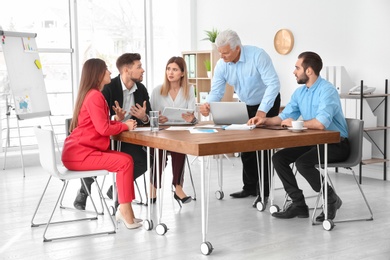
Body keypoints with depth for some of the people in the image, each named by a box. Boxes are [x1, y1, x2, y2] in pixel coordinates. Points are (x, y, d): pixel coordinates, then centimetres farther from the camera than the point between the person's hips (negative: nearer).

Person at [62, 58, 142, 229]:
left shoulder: (92, 94, 18)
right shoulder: (94, 96, -15)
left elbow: (102, 125, 16)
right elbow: (103, 129, -20)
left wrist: (118, 120, 1)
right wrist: (125, 126, -5)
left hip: (82, 151, 10)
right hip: (79, 154, -10)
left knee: (126, 159, 3)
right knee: (124, 162, -16)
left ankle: (124, 209, 1)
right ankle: (125, 212, -11)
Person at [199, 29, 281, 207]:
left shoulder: (257, 55, -30)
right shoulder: (221, 65, -14)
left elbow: (273, 84, -34)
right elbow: (216, 91, -13)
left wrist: (262, 111, -42)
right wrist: (208, 105, -36)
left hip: (267, 103, -6)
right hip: (246, 105, 6)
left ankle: (263, 192, -1)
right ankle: (250, 187, 24)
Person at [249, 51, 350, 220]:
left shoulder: (327, 90, -21)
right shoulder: (299, 92, 7)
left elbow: (321, 123, -33)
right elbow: (284, 117, 15)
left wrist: (295, 123, -19)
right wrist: (265, 120, -4)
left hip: (336, 143, -8)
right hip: (313, 141, 9)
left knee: (302, 162, -30)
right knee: (279, 158, -6)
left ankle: (331, 199, -7)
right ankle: (298, 204, 0)